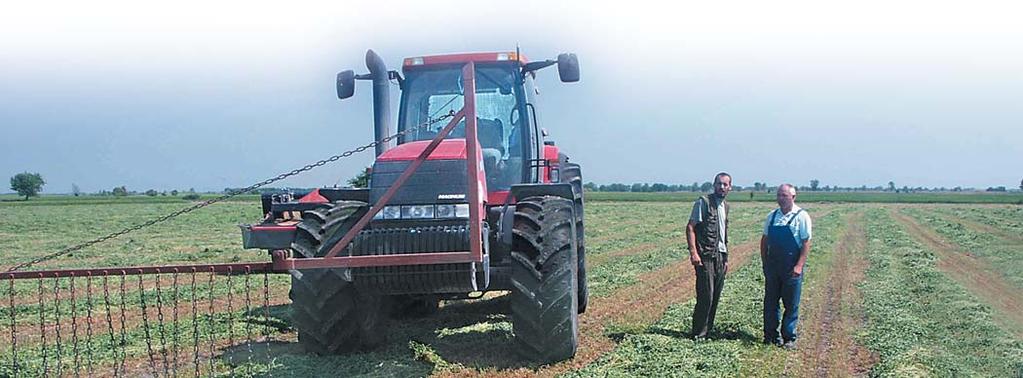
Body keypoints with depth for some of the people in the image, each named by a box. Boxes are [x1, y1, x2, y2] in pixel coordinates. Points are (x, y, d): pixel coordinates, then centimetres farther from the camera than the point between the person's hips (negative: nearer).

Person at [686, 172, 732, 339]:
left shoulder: (725, 206, 17)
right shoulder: (703, 202, -6)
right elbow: (690, 227, -11)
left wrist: (726, 258, 19)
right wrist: (693, 252, -21)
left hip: (720, 256, 7)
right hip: (706, 256, -7)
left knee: (715, 297, 8)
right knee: (706, 296, -9)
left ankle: (708, 331, 16)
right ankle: (698, 334, -1)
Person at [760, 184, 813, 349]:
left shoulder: (801, 216, -6)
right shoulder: (772, 216, 9)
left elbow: (806, 243, -9)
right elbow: (764, 240, 16)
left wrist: (799, 265, -15)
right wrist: (764, 261, 11)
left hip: (792, 267, -5)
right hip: (772, 265, 5)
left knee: (791, 304, 3)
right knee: (770, 302, 9)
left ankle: (789, 338, 13)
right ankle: (770, 335, 19)